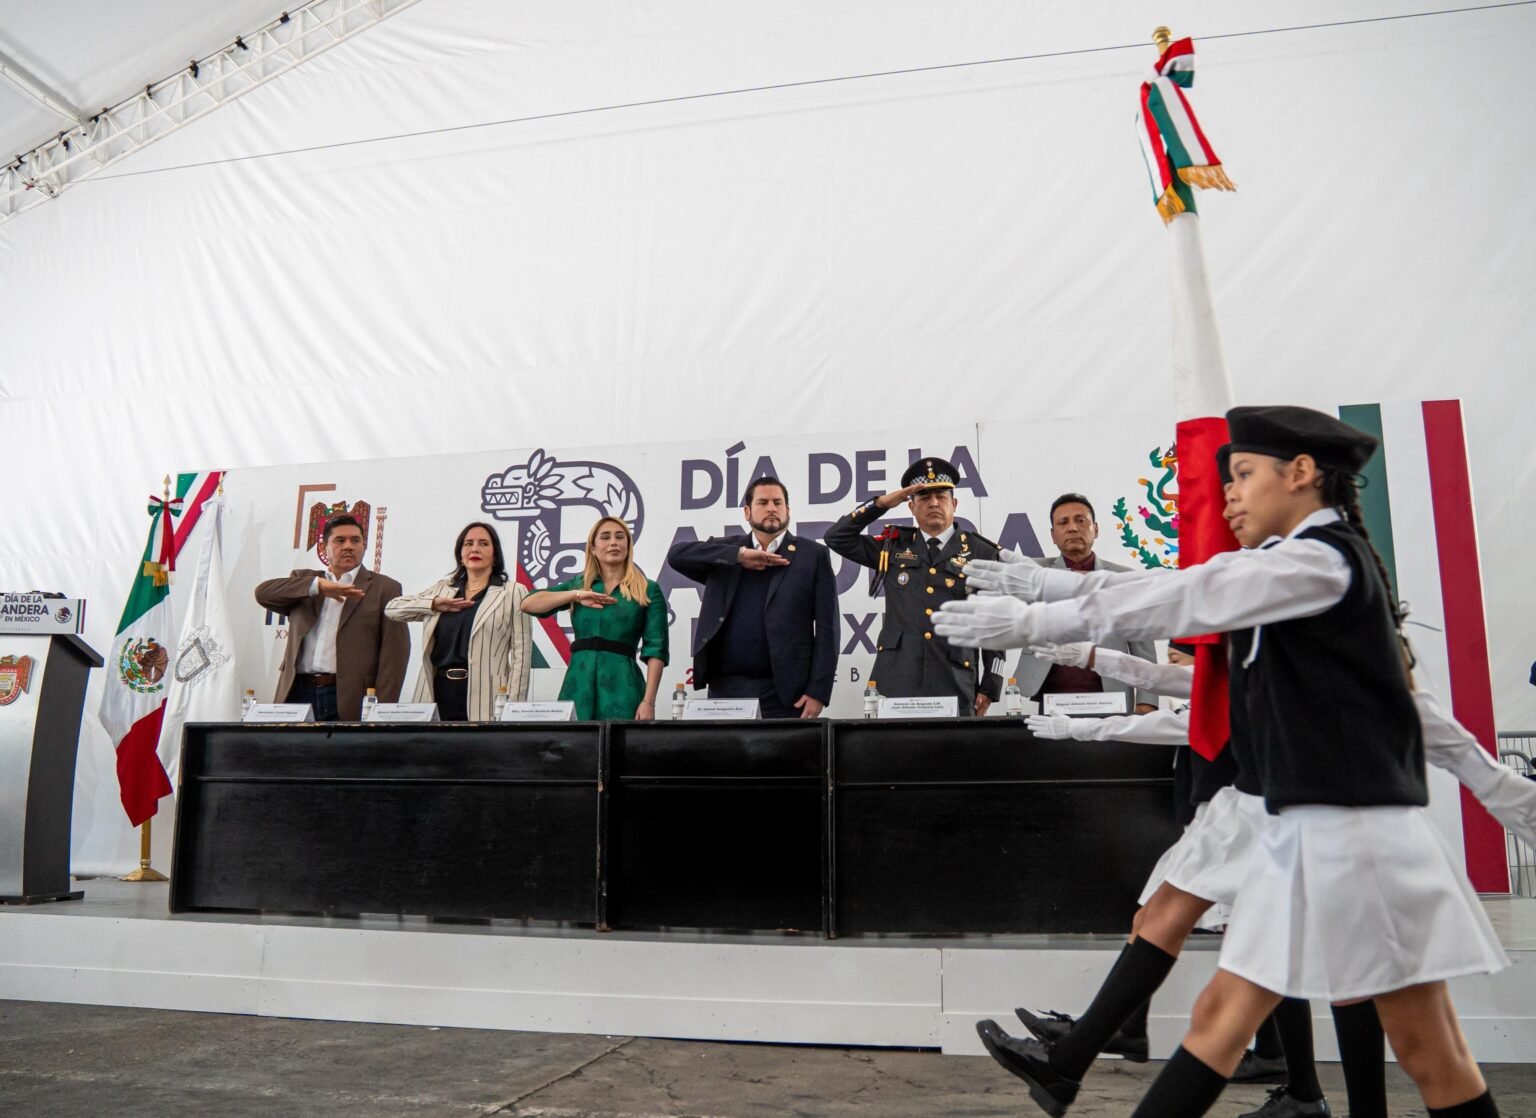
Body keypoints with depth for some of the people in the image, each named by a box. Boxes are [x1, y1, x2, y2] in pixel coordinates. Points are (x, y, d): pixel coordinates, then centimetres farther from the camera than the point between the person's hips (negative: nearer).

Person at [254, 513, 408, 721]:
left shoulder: (384, 588, 8)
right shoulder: (303, 581, 20)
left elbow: (395, 652, 0)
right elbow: (264, 592, 2)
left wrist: (383, 711, -10)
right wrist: (317, 585, -11)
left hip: (350, 701, -3)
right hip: (298, 694, 3)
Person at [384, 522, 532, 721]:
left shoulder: (513, 593, 2)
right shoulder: (442, 588, 16)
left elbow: (521, 655, -3)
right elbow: (392, 608, 10)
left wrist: (513, 709, -10)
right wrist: (434, 604, -6)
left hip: (483, 698, -4)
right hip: (439, 693, 4)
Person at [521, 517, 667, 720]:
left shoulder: (648, 590, 5)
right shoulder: (578, 584, 14)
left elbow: (655, 649, -2)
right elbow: (528, 604, 4)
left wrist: (649, 701, -12)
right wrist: (576, 595, -8)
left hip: (622, 690, -2)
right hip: (578, 687, 2)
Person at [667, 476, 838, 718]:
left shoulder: (813, 555, 5)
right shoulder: (726, 551, 13)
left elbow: (826, 628, 0)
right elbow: (677, 553, -3)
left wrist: (818, 691, -9)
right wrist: (739, 555, -10)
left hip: (784, 692, -2)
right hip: (725, 688, 2)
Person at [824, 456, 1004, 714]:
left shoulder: (982, 554, 5)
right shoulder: (893, 546, 11)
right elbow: (836, 537, 9)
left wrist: (989, 688, 1)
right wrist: (880, 503, 0)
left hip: (955, 688, -1)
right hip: (895, 685, 1)